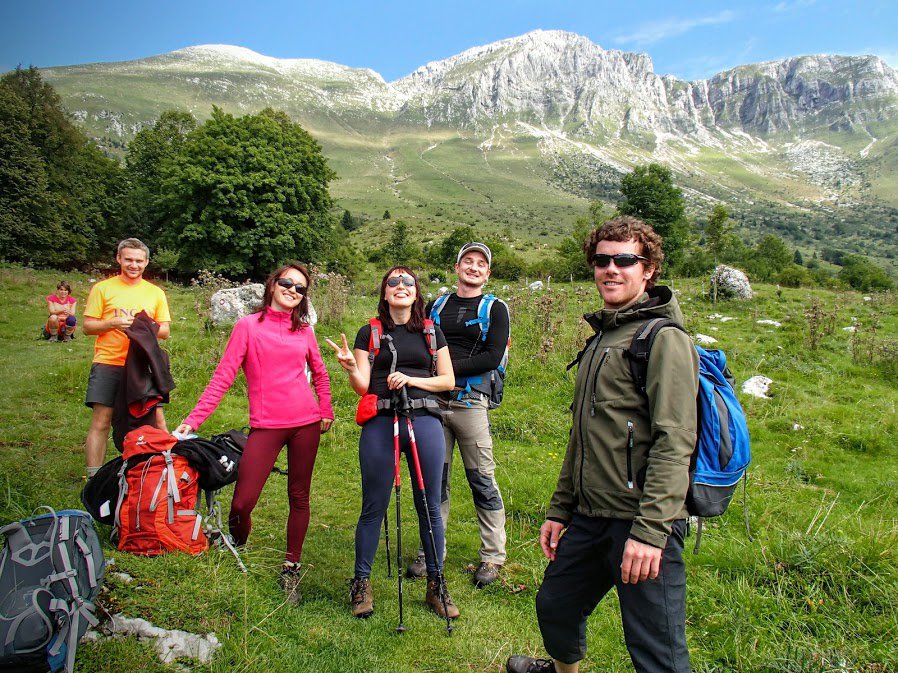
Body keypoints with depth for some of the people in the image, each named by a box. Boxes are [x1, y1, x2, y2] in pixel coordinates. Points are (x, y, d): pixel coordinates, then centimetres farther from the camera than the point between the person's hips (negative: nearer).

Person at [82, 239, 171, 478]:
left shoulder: (156, 293, 11)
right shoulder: (103, 288, 5)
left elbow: (165, 331, 10)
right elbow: (88, 326, 3)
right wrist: (113, 323, -14)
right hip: (108, 364, -1)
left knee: (156, 421, 1)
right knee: (100, 423, -1)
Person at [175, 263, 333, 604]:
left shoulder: (304, 330, 10)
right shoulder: (249, 326, 2)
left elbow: (320, 374, 23)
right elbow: (223, 375, -2)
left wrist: (326, 410, 15)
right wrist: (194, 418, -8)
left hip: (306, 422, 3)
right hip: (266, 425, -2)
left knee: (299, 498, 8)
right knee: (241, 503, -8)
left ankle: (291, 569, 24)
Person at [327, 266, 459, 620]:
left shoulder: (432, 333, 12)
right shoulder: (369, 333, 8)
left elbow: (448, 381, 9)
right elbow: (362, 386, 2)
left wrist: (411, 379, -6)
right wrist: (350, 368, -19)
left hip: (424, 420, 1)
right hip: (380, 422, -1)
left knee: (430, 507, 6)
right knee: (373, 507, 3)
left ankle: (436, 585, 21)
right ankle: (361, 583, 20)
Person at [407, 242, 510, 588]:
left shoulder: (495, 309, 5)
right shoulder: (435, 306, 16)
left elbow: (492, 357, -8)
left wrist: (449, 367, -14)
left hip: (471, 403, -3)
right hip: (434, 401, 4)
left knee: (482, 481, 1)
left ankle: (492, 557, 13)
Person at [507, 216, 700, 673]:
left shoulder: (664, 339, -10)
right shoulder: (601, 339, 16)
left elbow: (674, 443, -19)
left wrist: (650, 531, -25)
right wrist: (559, 508, 18)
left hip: (640, 522, -8)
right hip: (589, 517, 9)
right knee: (554, 606, 23)